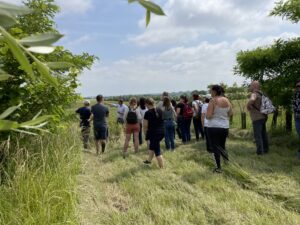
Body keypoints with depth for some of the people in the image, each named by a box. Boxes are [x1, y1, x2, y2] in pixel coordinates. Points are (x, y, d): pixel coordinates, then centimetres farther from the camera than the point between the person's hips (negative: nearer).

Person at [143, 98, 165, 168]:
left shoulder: (148, 113, -14)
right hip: (161, 132, 7)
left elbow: (145, 126, -11)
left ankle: (162, 167, 5)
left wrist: (146, 133, 5)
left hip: (153, 133, -7)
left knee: (157, 151, 2)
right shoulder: (160, 111, 3)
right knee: (152, 145, 27)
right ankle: (149, 160, 44)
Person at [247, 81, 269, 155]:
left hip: (257, 118, -9)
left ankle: (259, 151, -3)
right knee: (263, 134, 16)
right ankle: (265, 149, 24)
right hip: (263, 116, 9)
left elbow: (252, 99, -38)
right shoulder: (260, 94, 14)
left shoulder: (255, 94, -15)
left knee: (257, 135, -5)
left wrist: (248, 106, -20)